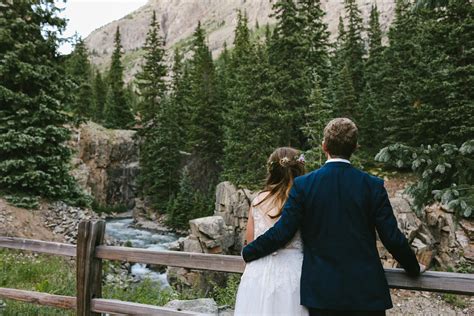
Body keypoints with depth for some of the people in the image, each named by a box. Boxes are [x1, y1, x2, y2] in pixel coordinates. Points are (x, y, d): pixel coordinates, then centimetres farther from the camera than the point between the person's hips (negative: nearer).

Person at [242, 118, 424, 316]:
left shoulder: (302, 184, -8)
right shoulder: (373, 186, -6)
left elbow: (281, 233, -8)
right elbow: (392, 238, -4)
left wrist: (248, 253, 7)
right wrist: (414, 268, 14)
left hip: (321, 291, 0)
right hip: (366, 292, 0)